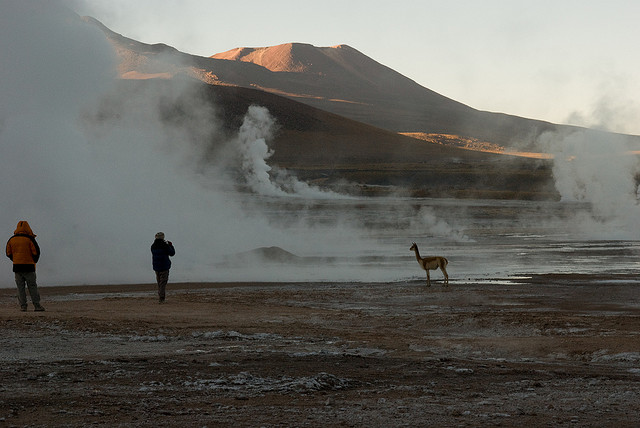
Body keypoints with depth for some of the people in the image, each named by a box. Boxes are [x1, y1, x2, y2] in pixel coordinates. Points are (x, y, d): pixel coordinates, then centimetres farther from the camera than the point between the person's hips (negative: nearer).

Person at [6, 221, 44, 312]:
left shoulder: (11, 239, 5)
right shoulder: (30, 239, -7)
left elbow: (9, 253, 9)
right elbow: (36, 252, -7)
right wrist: (34, 261, 10)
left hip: (17, 266, 3)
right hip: (29, 266, -3)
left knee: (20, 287, 6)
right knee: (32, 286, 1)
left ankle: (23, 306, 1)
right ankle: (37, 305, -2)